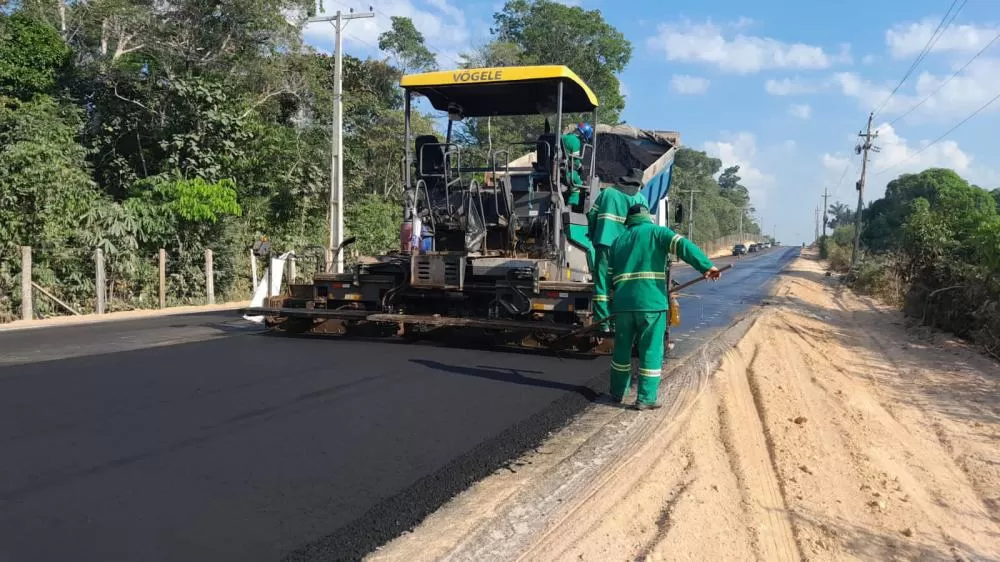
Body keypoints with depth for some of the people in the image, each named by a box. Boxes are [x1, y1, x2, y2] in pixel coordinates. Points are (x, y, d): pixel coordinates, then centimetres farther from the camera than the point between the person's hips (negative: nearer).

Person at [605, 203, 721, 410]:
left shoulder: (618, 241, 21)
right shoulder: (656, 232, 6)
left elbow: (610, 275, 21)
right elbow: (682, 245, -13)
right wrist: (706, 265, -21)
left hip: (623, 303, 5)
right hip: (651, 302, -5)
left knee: (622, 349, 17)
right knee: (651, 351, 2)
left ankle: (617, 393, 28)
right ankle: (645, 398, 3)